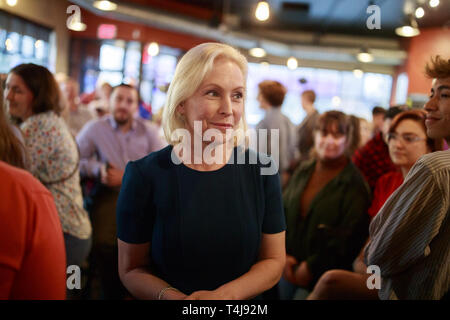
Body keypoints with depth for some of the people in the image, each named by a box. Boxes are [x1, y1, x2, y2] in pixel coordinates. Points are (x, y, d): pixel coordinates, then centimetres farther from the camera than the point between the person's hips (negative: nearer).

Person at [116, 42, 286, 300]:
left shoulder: (262, 170, -12)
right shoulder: (145, 174, -16)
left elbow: (274, 261, -7)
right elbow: (132, 269, -11)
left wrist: (225, 294, -23)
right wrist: (171, 296, -28)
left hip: (245, 300, 1)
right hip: (171, 294, -1)